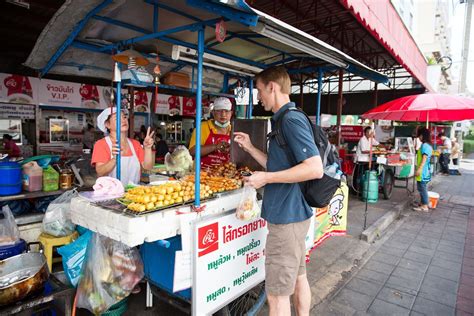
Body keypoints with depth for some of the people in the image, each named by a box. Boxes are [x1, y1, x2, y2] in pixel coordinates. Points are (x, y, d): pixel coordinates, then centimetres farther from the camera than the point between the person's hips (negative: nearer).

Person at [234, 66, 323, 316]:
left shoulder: (291, 119, -17)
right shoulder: (286, 119, 13)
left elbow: (315, 168, -25)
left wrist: (266, 178, -21)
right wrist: (250, 148, 13)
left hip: (287, 217, -10)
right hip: (294, 214, 10)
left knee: (277, 295, 3)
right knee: (298, 277, 24)